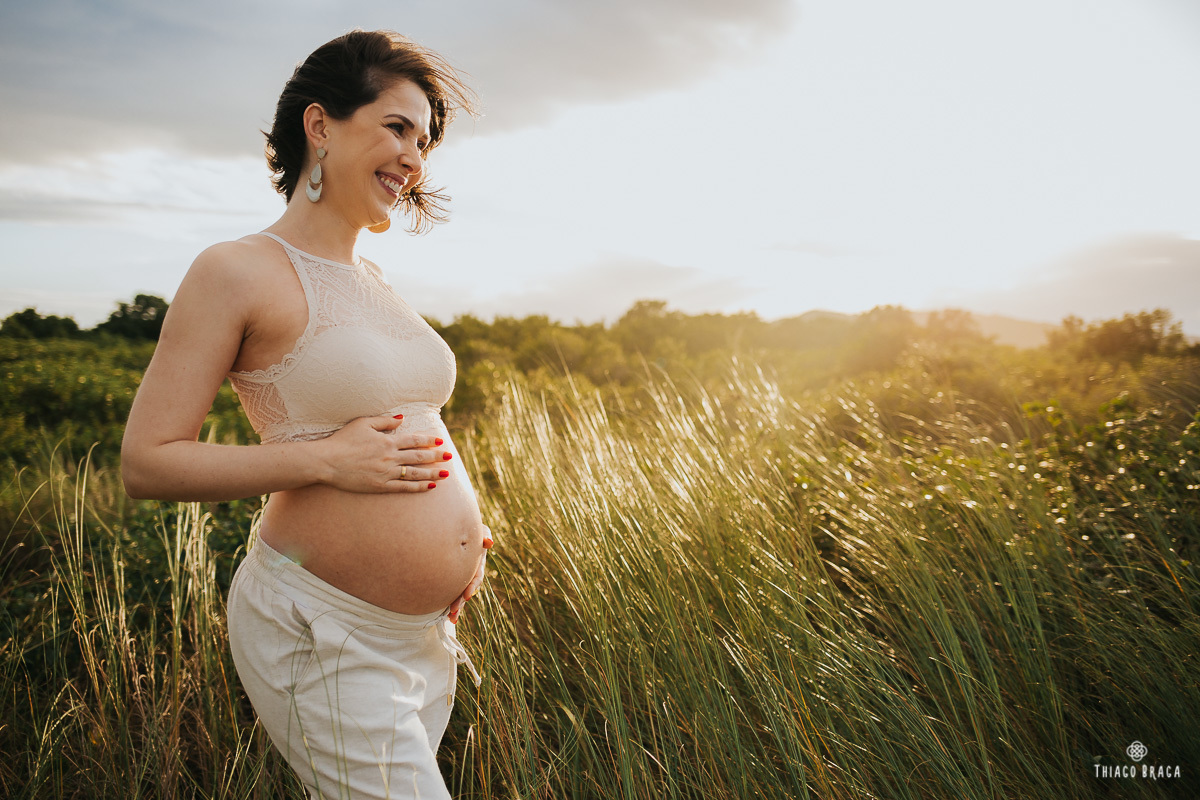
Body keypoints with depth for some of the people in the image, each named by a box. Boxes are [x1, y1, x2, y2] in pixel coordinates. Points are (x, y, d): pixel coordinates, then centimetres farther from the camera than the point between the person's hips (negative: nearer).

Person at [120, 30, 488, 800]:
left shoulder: (377, 283, 10)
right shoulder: (236, 273, -11)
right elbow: (147, 463, -12)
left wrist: (461, 522, 3)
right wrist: (328, 461, -20)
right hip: (325, 637, -7)